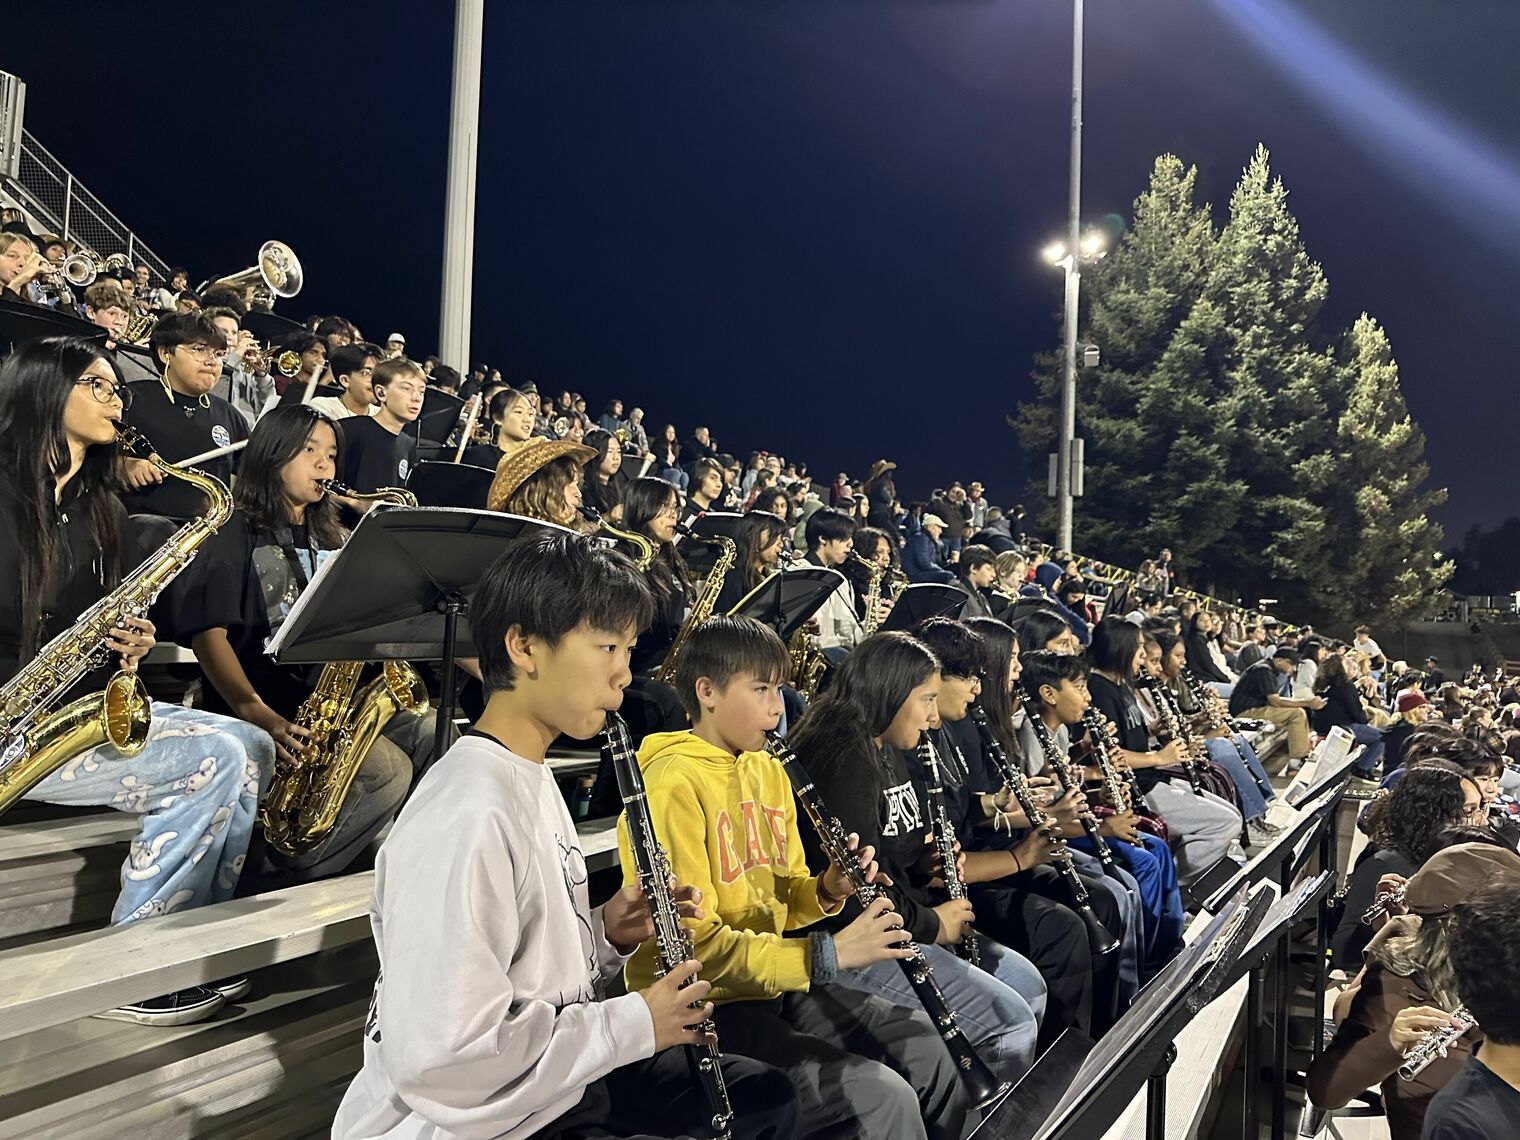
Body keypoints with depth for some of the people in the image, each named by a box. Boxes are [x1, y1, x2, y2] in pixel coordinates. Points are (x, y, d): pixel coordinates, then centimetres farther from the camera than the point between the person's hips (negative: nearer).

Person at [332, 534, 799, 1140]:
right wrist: (632, 1024, -22)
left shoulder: (532, 779, 4)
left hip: (557, 1082, 9)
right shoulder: (466, 815, -26)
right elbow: (441, 1057, -30)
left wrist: (605, 933, -5)